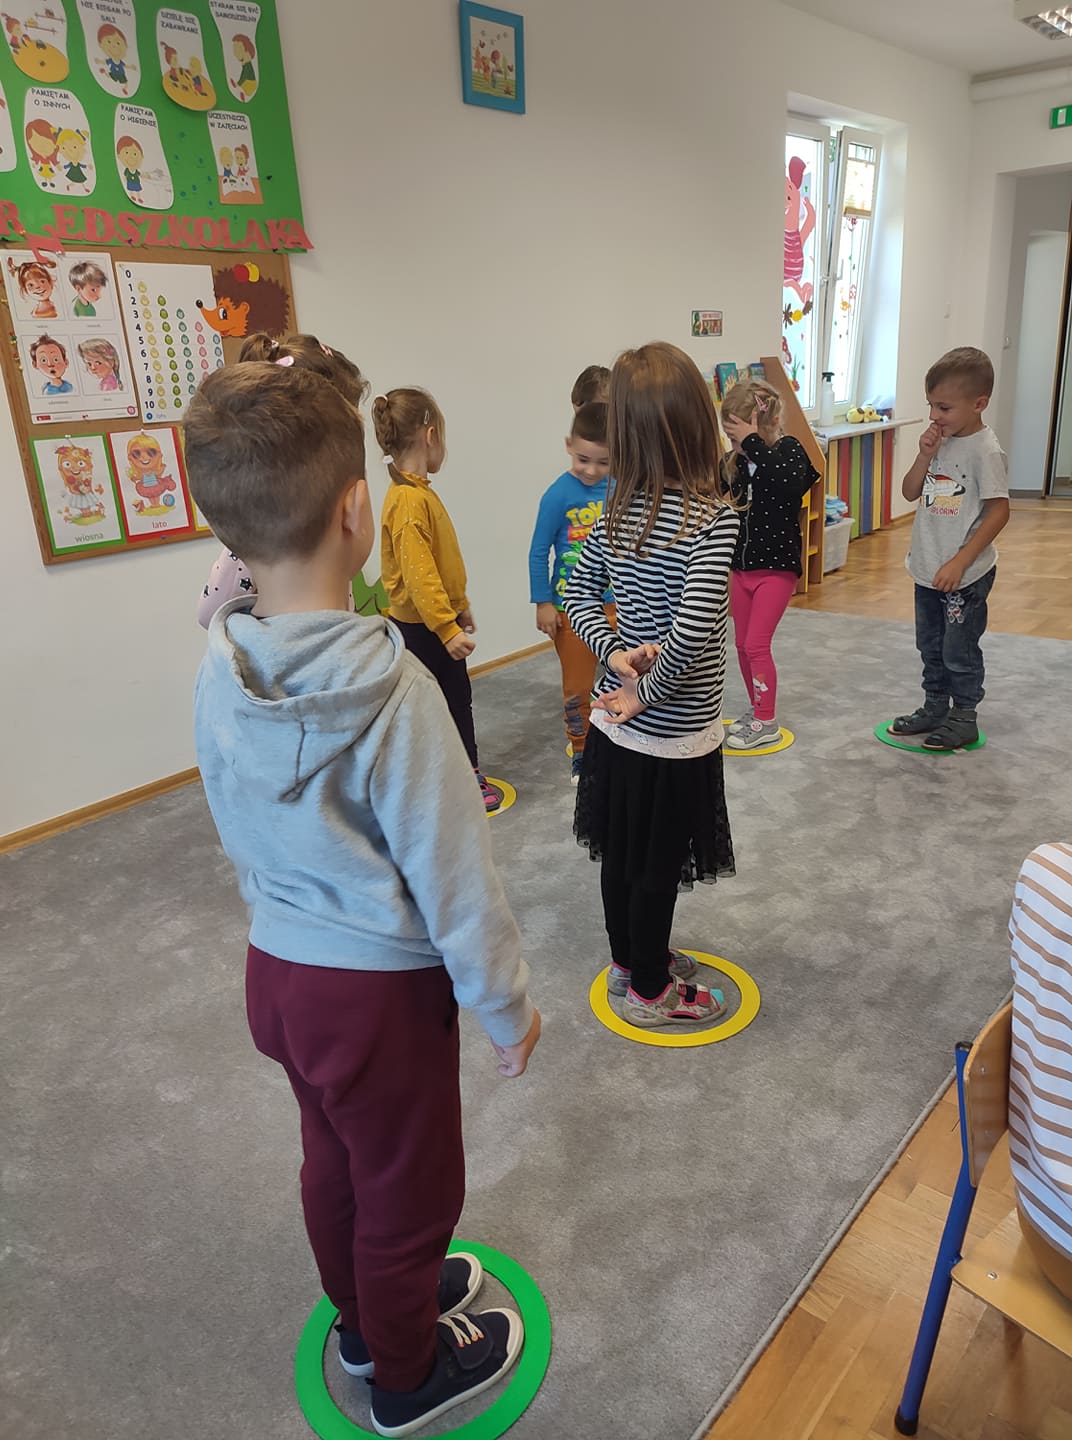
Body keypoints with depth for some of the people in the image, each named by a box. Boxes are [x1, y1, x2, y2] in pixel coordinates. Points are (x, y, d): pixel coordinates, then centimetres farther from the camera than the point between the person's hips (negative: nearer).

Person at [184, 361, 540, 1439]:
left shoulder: (219, 676, -8)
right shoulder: (389, 689, -29)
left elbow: (238, 837, 5)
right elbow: (451, 874, -22)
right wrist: (506, 1007, -8)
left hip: (277, 971, 7)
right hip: (379, 987, -6)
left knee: (333, 1159, 28)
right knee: (408, 1187, 18)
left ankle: (367, 1312, 55)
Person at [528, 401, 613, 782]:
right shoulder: (558, 495, -15)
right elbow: (538, 553, -8)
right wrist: (543, 603, -8)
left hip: (617, 604, 3)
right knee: (577, 686, 10)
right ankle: (582, 751, 29)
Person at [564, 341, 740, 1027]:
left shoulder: (620, 509, -3)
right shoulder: (714, 516, -22)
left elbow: (579, 592, 6)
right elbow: (693, 629, -31)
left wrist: (616, 652, -5)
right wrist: (650, 690, -16)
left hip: (618, 720, 6)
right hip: (675, 734, -6)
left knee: (620, 853, 22)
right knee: (660, 866, 12)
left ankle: (630, 959, 44)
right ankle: (650, 990, 31)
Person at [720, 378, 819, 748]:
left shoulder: (789, 449, -13)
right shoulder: (735, 462, 2)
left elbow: (788, 481, -35)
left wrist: (752, 441, -33)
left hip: (777, 567, -6)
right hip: (742, 565, 7)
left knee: (756, 644, -7)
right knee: (743, 643, 14)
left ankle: (767, 722, 7)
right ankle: (756, 709, 30)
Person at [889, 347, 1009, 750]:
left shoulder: (985, 450, -17)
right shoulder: (941, 441, 5)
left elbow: (999, 511, -19)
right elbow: (910, 492, 7)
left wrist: (959, 562, -23)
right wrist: (926, 456, -10)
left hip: (965, 575, -8)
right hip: (928, 569, 8)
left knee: (959, 651, 5)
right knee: (931, 647, 19)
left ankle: (964, 718, 20)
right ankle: (934, 708, 34)